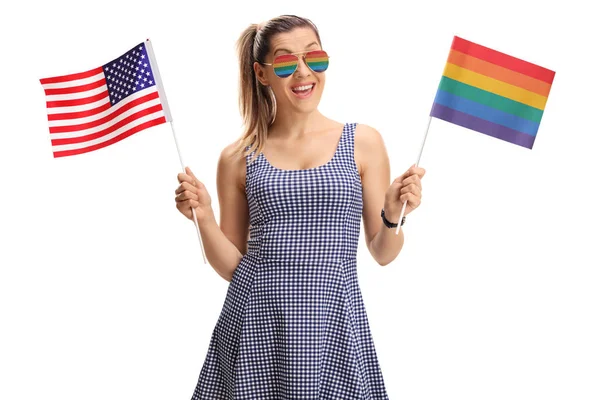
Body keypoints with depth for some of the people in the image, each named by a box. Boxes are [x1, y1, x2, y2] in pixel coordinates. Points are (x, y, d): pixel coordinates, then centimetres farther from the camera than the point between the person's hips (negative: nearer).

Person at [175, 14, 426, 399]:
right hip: (256, 322, 1)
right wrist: (204, 218, -8)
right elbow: (231, 266, 8)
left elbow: (382, 254, 6)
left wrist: (393, 216, -13)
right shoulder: (238, 159, 4)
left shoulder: (363, 142, 3)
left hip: (333, 321, 0)